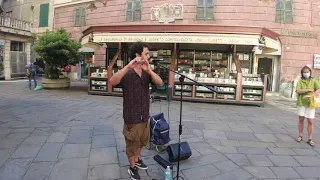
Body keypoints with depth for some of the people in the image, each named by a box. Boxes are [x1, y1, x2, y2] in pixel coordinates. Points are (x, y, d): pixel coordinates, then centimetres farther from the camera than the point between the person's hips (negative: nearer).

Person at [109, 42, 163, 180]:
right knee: (132, 144, 12)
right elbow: (112, 81, -35)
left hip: (145, 116, 6)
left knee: (142, 141, 24)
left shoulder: (146, 73, 0)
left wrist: (149, 70, -32)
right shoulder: (126, 73, -17)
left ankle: (137, 160, 48)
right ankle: (132, 168, 34)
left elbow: (159, 82, -15)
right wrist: (128, 67, -46)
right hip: (132, 117, -6)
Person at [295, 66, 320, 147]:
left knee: (310, 122, 0)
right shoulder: (300, 81, 1)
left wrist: (311, 95, -29)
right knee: (301, 119, 9)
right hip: (301, 103, 1)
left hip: (310, 103, -1)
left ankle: (310, 139, 9)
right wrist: (309, 90, -18)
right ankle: (300, 136, 22)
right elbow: (298, 91, -12)